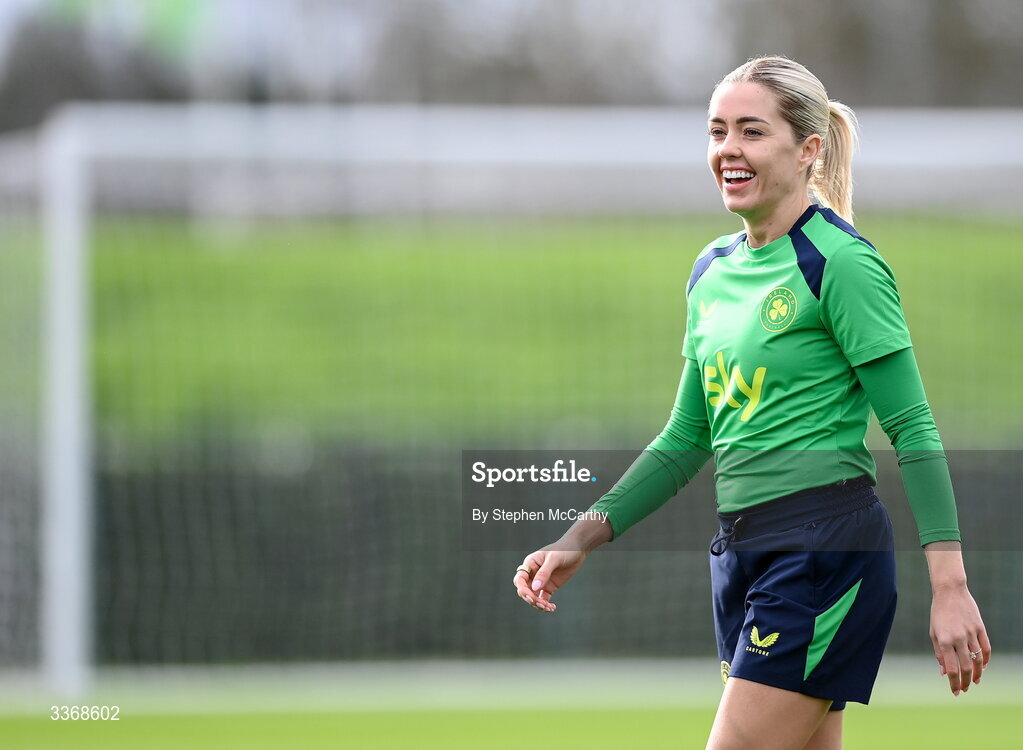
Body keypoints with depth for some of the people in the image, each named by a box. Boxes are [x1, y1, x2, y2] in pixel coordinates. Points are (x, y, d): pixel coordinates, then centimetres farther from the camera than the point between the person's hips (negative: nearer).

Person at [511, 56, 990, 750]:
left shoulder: (839, 262, -10)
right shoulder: (713, 270, 13)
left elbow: (913, 431, -12)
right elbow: (686, 439, 21)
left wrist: (950, 585, -17)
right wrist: (582, 538, 13)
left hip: (826, 547, -8)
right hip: (740, 550, 8)